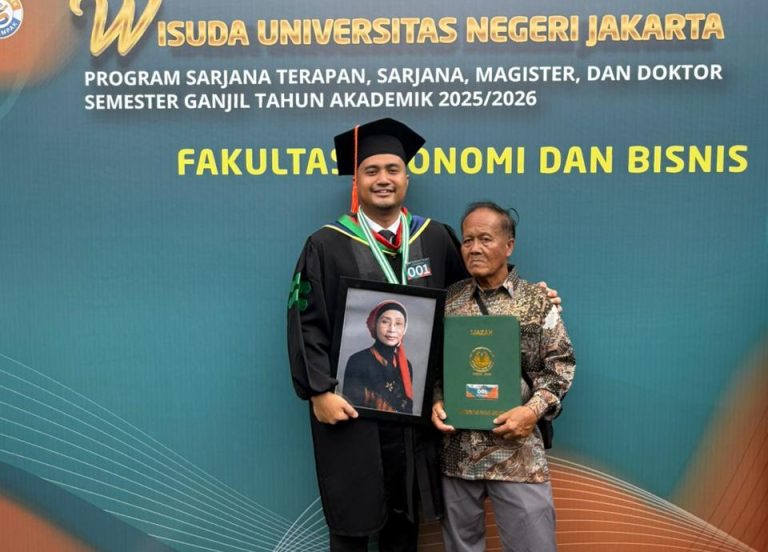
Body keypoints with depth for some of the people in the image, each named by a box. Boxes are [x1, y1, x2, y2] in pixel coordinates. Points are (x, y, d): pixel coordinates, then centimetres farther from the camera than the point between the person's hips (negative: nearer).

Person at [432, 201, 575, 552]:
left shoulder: (537, 300, 0)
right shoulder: (448, 301, 5)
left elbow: (559, 364, 0)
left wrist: (534, 410, -14)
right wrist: (435, 403, -6)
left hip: (518, 449, -2)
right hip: (456, 447, 2)